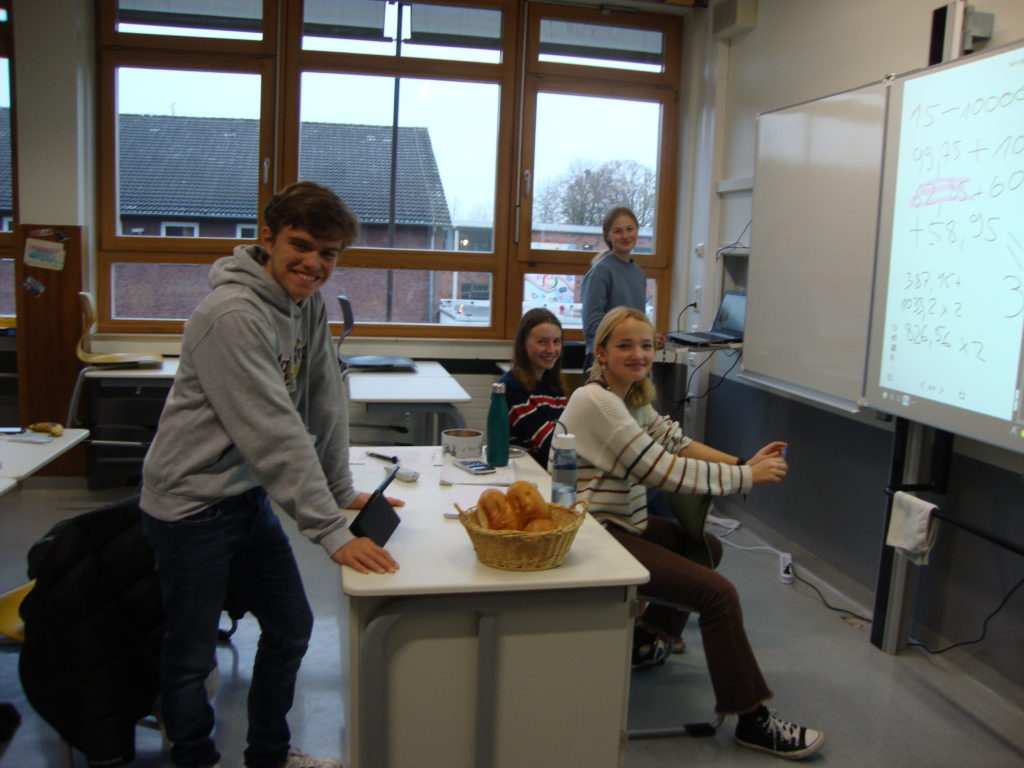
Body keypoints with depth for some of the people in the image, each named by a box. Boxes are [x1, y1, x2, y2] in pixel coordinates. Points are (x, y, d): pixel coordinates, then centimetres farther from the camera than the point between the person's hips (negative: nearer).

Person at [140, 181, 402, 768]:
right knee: (192, 654, 7)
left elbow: (326, 405, 7)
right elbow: (275, 434, -28)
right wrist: (333, 532, -27)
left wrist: (343, 492, 8)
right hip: (192, 505, -9)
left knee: (291, 627, 16)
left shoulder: (310, 304, 3)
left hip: (250, 496, 9)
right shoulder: (233, 316, -24)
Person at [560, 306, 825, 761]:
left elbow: (678, 443, 6)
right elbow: (662, 469, -23)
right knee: (718, 592, -13)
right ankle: (751, 720, 1)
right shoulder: (595, 402, -21)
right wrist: (747, 477, -18)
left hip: (627, 522, 10)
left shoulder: (633, 397, 10)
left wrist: (743, 463, -9)